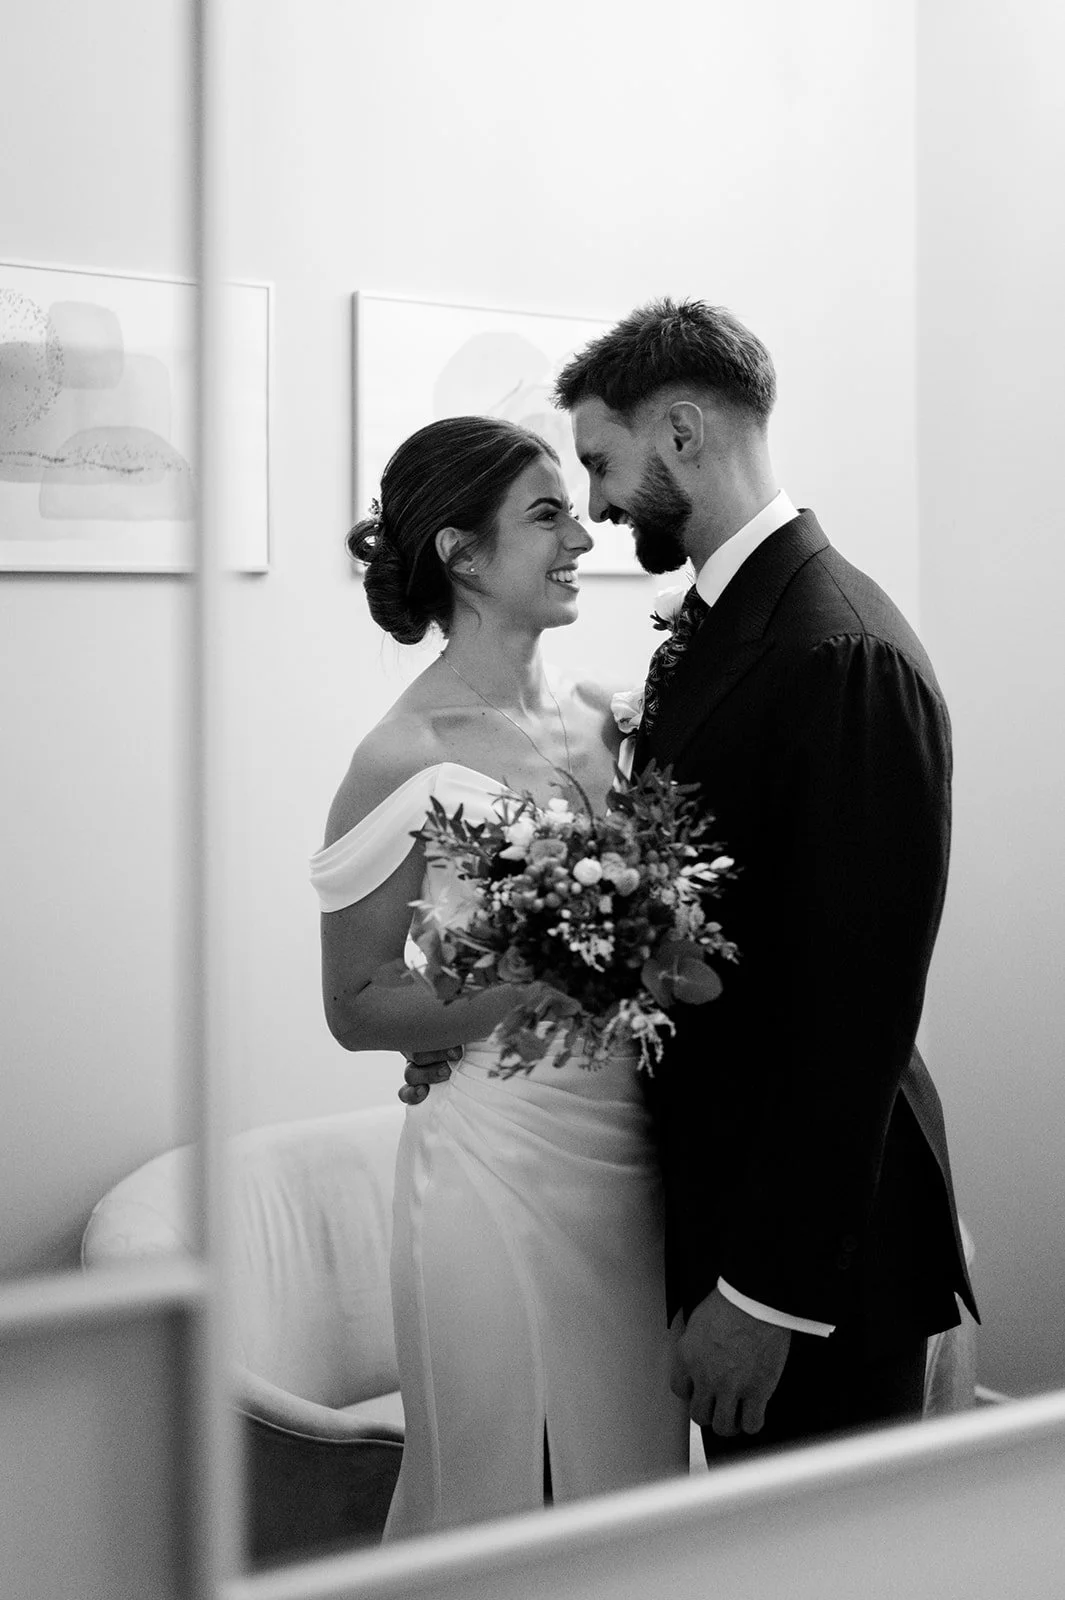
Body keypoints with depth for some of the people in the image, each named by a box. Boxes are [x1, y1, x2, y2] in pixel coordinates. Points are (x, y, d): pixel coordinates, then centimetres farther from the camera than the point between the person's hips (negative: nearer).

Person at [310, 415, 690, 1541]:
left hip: (631, 1143, 6)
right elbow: (356, 1008, -9)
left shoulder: (596, 717, 5)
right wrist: (543, 985, -20)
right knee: (511, 1493, 9)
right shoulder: (407, 758, -13)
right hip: (503, 1146, -6)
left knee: (635, 1470, 16)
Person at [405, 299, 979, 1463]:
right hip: (715, 1175, 9)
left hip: (817, 1232, -9)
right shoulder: (710, 630, 9)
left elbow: (854, 1012, -24)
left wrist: (767, 1289, -22)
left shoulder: (847, 657, -22)